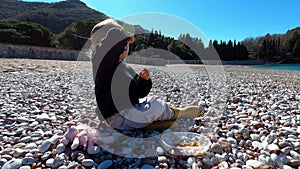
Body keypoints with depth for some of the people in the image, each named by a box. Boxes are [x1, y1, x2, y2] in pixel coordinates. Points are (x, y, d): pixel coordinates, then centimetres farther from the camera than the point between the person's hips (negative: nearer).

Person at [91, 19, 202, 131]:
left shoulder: (126, 68, 14)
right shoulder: (100, 60, -10)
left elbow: (140, 93, 12)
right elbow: (113, 34, -32)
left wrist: (144, 80, -7)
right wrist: (126, 36, -13)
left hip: (130, 111, 9)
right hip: (117, 117, -9)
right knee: (158, 106, -15)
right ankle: (173, 114, 12)